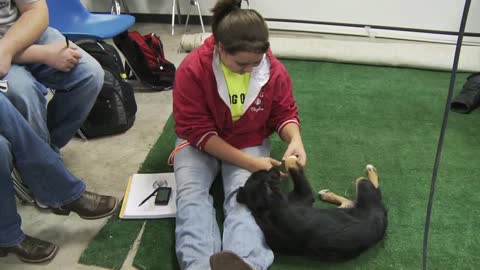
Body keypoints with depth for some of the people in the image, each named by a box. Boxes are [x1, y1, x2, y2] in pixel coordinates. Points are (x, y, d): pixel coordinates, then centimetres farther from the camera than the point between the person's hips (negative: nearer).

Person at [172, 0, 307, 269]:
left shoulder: (275, 70, -15)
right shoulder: (192, 69, -22)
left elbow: (285, 112, 0)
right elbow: (197, 132, -21)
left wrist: (295, 140, -25)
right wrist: (248, 162, -27)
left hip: (250, 143, 0)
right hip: (201, 143, 0)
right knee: (191, 194, -28)